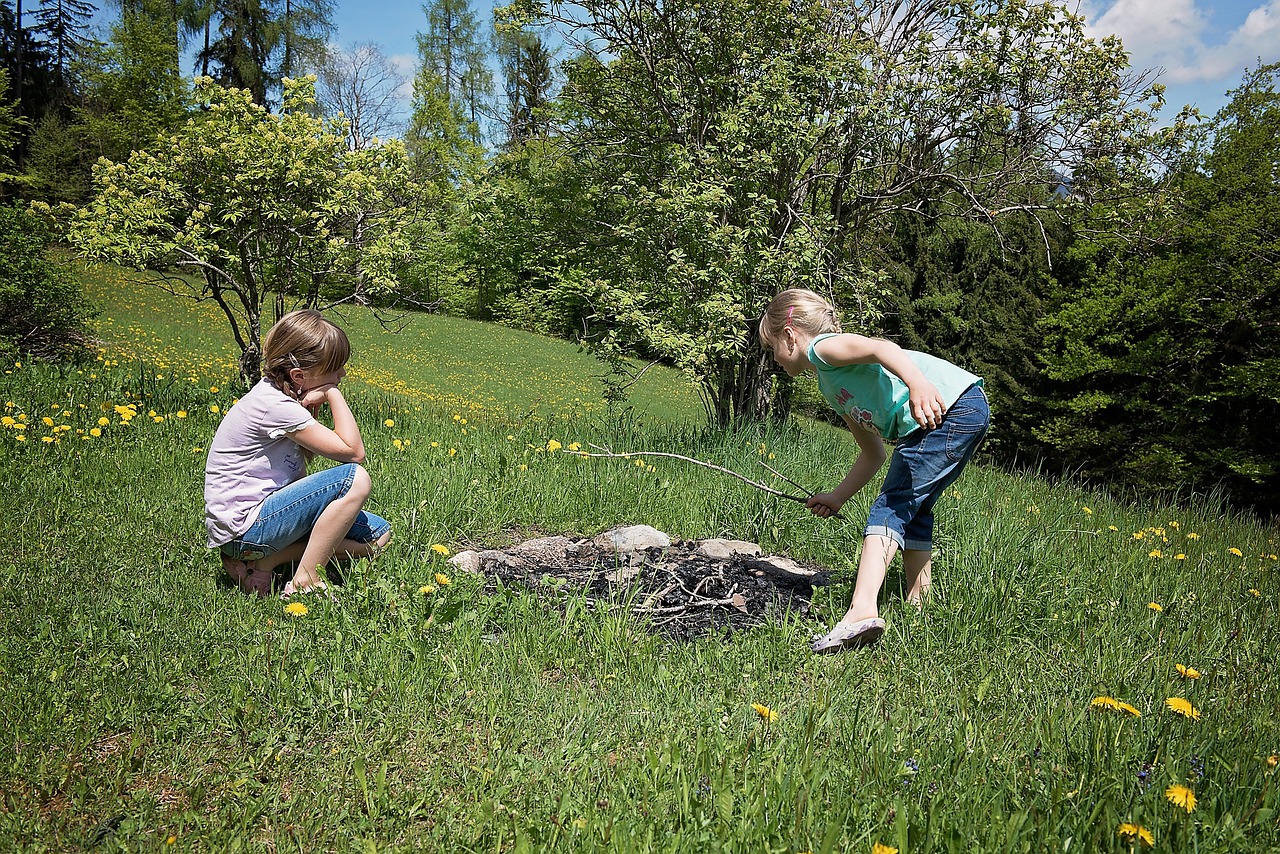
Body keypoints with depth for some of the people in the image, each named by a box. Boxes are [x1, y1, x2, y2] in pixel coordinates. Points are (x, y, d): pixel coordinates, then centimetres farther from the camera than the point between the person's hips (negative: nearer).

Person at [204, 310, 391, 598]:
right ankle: (305, 582, -16)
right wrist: (333, 394, -13)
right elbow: (353, 452, -21)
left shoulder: (275, 391, 7)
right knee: (355, 479, -25)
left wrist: (309, 409, -6)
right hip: (242, 528, -10)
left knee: (378, 535, 5)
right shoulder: (276, 407, -21)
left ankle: (265, 561, -1)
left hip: (265, 507, 10)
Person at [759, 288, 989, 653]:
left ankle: (862, 610, -25)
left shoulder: (823, 347, -1)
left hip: (953, 406, -10)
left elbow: (881, 348, -23)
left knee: (891, 507, -15)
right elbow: (873, 453, 28)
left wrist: (917, 383, -41)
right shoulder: (831, 387, 26)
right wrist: (836, 497, 28)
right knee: (911, 508, 19)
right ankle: (918, 607, 25)